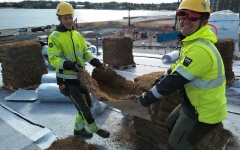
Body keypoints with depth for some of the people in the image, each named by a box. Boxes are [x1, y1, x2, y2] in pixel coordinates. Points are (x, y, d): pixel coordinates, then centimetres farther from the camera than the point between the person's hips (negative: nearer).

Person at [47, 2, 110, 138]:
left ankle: (78, 129, 37)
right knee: (83, 107, -2)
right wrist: (69, 65, -37)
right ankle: (95, 129, 23)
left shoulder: (77, 35, 6)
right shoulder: (54, 37, -13)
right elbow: (53, 59, -20)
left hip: (80, 77, 7)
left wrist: (95, 62, -6)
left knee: (87, 104, 16)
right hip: (67, 80, -7)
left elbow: (85, 52, 11)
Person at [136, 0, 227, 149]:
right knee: (170, 124, 29)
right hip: (193, 104, 10)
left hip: (203, 113, -9)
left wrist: (148, 97, -21)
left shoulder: (200, 50, -31)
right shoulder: (193, 42, 3)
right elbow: (178, 66, 18)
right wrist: (162, 78, 15)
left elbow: (175, 80, -30)